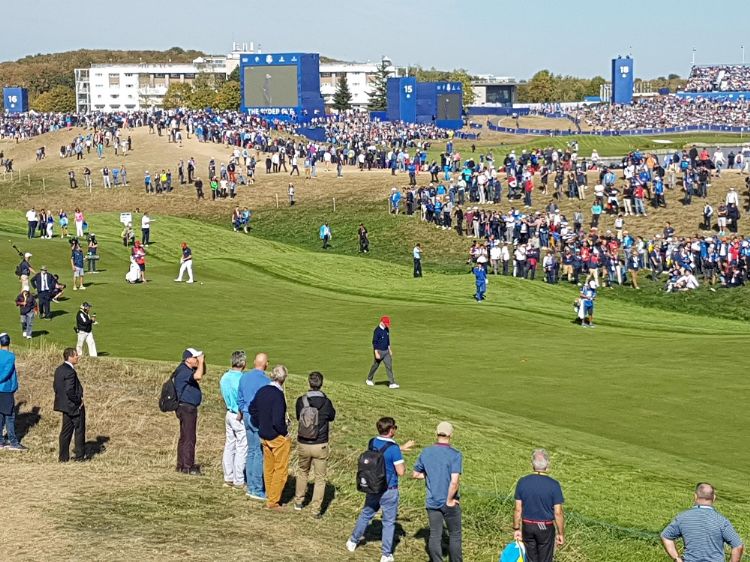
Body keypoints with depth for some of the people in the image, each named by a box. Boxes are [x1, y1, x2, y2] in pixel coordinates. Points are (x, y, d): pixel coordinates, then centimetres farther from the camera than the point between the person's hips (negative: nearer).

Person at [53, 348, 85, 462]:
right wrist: (78, 401, -15)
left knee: (66, 431, 14)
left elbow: (55, 386, 13)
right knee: (79, 430, 6)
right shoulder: (70, 372, -23)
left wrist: (61, 398, 16)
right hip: (73, 406, -9)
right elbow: (70, 391, -28)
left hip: (64, 405, 9)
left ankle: (63, 456, 17)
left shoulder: (59, 369, 7)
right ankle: (80, 455, 14)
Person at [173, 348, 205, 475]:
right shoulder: (183, 371, -18)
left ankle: (181, 465, 20)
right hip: (186, 408, -11)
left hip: (189, 408, 11)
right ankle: (188, 467, -10)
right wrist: (201, 362, -21)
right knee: (189, 437, -10)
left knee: (184, 437, 14)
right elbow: (198, 376, -34)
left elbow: (202, 372, 26)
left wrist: (202, 361, 8)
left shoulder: (189, 370, 14)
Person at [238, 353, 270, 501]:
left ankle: (251, 487, 18)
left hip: (247, 416, 7)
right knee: (260, 454, -3)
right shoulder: (265, 381, -16)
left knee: (251, 451, 15)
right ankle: (257, 491, -2)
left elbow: (240, 399, 13)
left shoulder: (244, 377, 6)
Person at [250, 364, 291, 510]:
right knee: (281, 469, 5)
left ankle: (270, 497, 28)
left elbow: (252, 409, 13)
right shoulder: (278, 395, -24)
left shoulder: (262, 391, 0)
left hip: (264, 436, 7)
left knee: (268, 468, 19)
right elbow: (278, 420, -27)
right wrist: (285, 432, -10)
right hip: (278, 437, -7)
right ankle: (273, 501, 7)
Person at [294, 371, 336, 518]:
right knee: (320, 478, 9)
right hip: (320, 445, -2)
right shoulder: (326, 402, -13)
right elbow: (332, 416, 7)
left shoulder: (301, 401, -9)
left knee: (302, 472, 26)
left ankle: (298, 501, 37)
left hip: (303, 444, 2)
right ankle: (316, 510, 8)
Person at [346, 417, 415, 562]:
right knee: (389, 522, 7)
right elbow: (400, 472, -20)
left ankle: (353, 542, 39)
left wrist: (401, 448, 22)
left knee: (366, 514, 25)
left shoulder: (372, 442, -3)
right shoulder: (394, 448, -23)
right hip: (389, 491, -6)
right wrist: (403, 464, 0)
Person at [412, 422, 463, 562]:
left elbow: (415, 474, 9)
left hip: (432, 501, 4)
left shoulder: (426, 453, -1)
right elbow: (454, 481, -25)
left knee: (435, 535, 10)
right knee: (454, 534, 12)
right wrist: (450, 500, -14)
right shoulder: (455, 455, -17)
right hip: (449, 502, -4)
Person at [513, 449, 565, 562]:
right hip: (545, 528, -3)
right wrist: (561, 534, -3)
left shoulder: (522, 482, -8)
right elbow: (558, 513, -13)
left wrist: (516, 529, 8)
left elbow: (518, 510, -3)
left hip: (527, 527, 3)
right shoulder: (553, 485, -16)